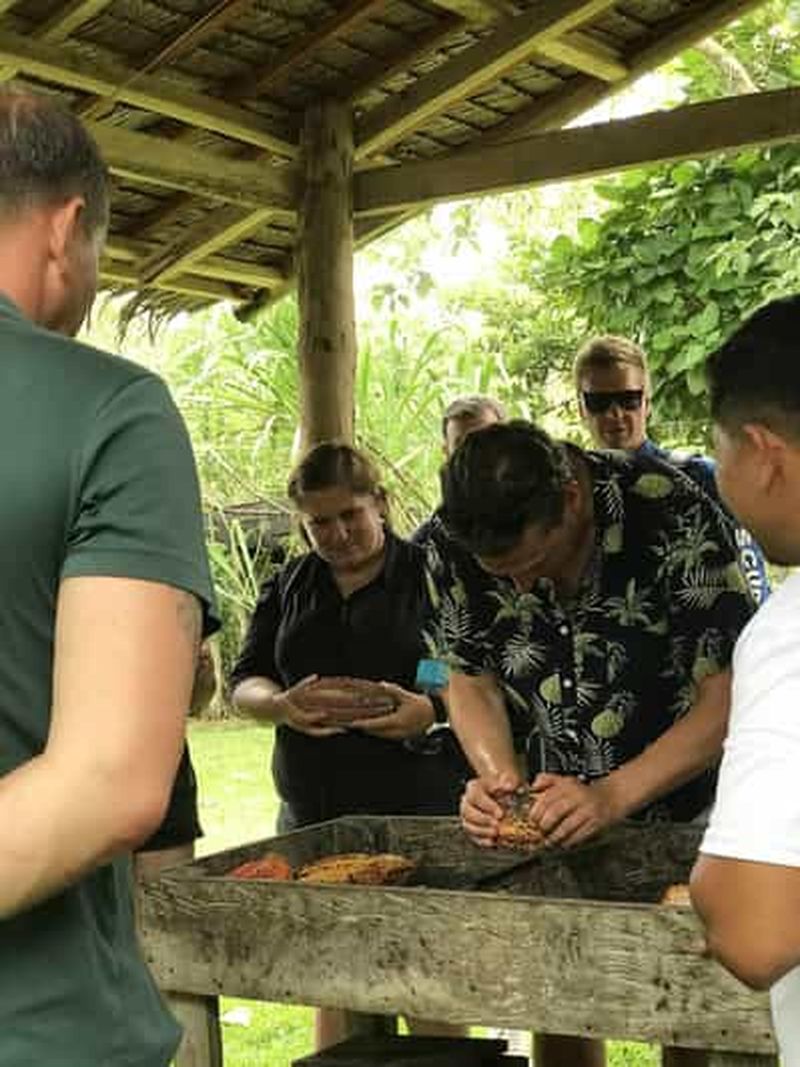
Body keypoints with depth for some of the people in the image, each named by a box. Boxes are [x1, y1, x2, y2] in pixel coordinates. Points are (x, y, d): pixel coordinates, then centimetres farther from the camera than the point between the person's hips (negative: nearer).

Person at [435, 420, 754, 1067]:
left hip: (680, 810, -3)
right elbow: (471, 680, 2)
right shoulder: (463, 543, -12)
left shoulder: (671, 514, -25)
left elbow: (732, 692, -23)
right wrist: (497, 776, -17)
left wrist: (615, 795, -31)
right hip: (552, 819, 3)